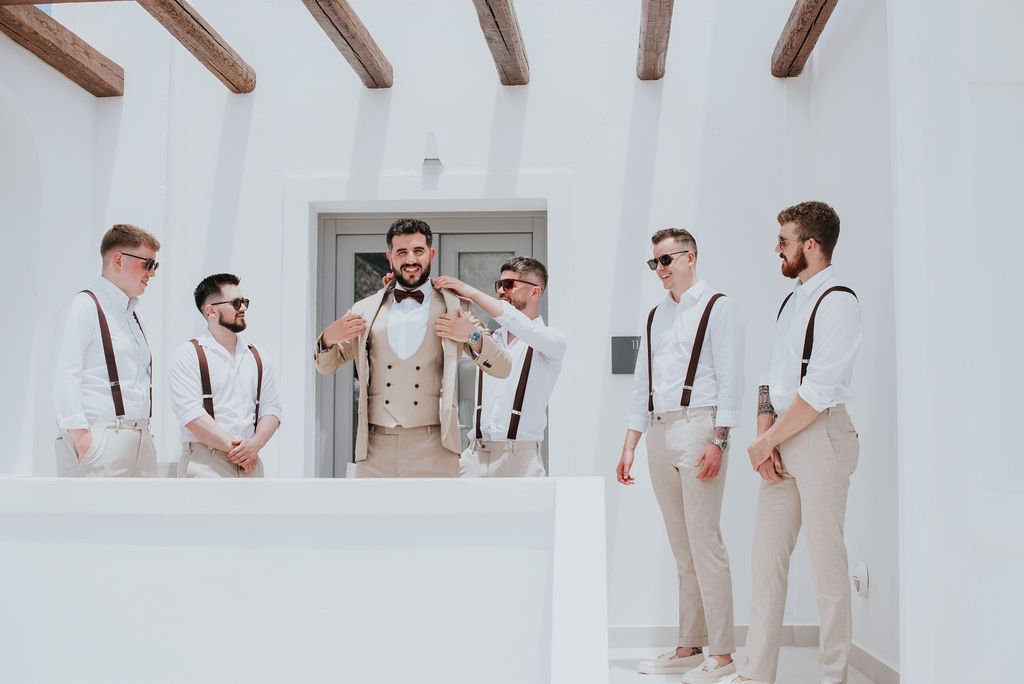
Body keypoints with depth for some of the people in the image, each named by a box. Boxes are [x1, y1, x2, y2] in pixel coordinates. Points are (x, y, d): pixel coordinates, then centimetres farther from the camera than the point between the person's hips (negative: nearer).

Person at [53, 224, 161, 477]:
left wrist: (144, 432, 13)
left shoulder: (132, 314, 21)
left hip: (139, 439, 8)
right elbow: (66, 377, -11)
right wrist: (79, 433, -19)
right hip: (98, 437, -8)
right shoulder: (85, 306, -3)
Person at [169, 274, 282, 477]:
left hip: (249, 463, 5)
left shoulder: (259, 358, 16)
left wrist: (255, 444, -9)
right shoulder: (188, 354, 0)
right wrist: (233, 447, -12)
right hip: (205, 463, -5)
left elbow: (271, 409, 10)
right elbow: (190, 413, -10)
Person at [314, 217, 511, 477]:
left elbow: (502, 368, 7)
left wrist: (473, 336, -11)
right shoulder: (366, 310, 12)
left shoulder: (455, 308, 8)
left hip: (433, 449, -1)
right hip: (375, 448, 2)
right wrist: (329, 339, -2)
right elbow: (326, 366, 20)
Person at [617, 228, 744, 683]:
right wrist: (629, 446, 15)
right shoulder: (656, 316, 20)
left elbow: (730, 379, -7)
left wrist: (718, 441, -16)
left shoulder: (717, 308, 0)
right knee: (680, 548, 9)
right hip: (658, 432, 7)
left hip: (697, 427, -6)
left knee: (705, 543, -9)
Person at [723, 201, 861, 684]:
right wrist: (765, 435, -1)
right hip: (781, 441, 8)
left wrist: (765, 442, -11)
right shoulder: (791, 301, 16)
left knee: (825, 561, -2)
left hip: (820, 437, -8)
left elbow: (818, 393, -18)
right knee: (767, 555, 8)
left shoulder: (836, 302, -11)